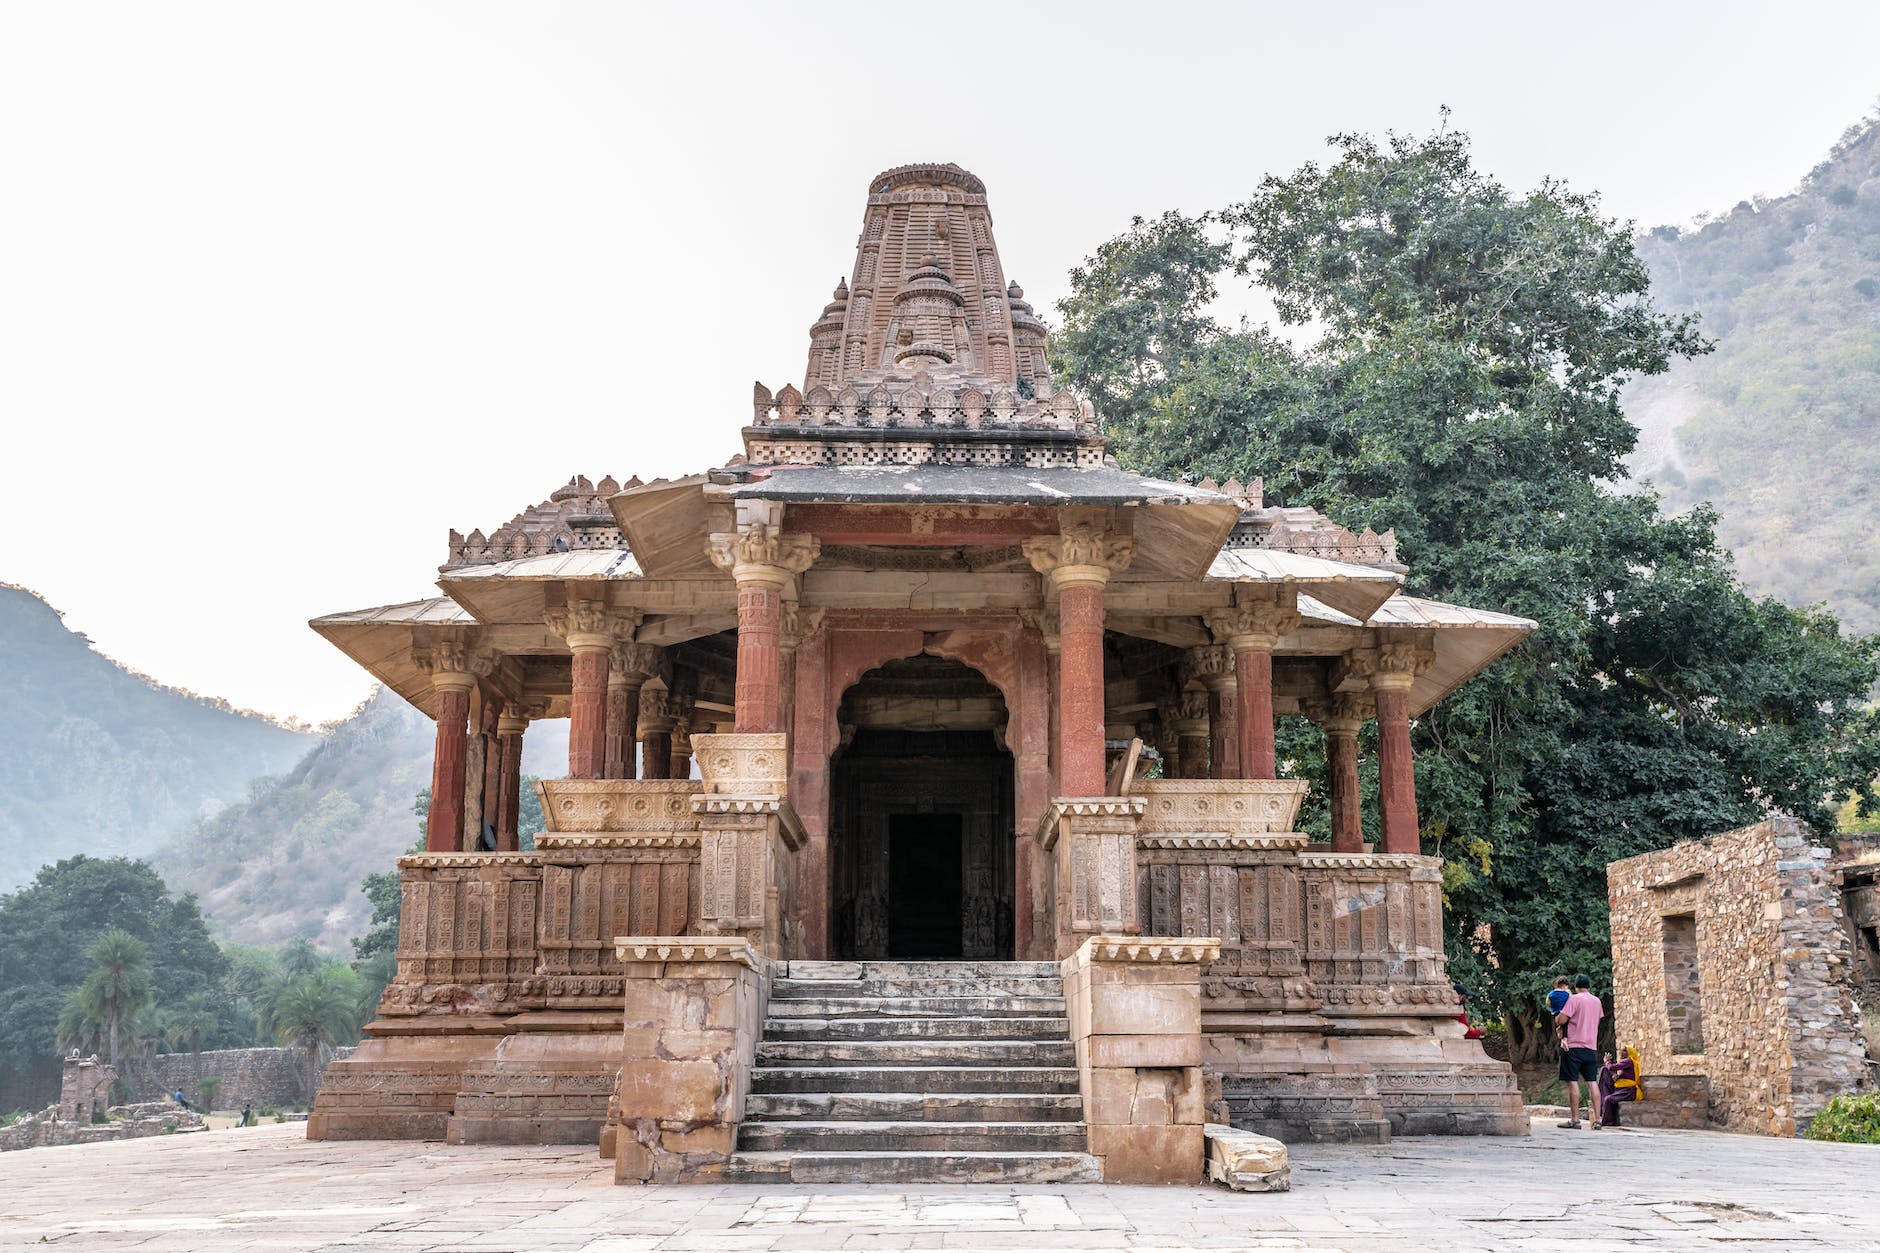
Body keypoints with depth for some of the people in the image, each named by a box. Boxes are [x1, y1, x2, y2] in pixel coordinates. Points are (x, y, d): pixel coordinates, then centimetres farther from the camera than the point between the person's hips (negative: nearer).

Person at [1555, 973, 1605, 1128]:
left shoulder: (1574, 999, -8)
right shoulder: (1597, 1001, 12)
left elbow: (1561, 1020, -12)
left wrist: (1556, 1017, 9)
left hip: (1574, 1046, -6)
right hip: (1592, 1047, 6)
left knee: (1572, 1082, -4)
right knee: (1592, 1082, 6)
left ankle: (1574, 1119, -6)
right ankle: (1596, 1119, 2)